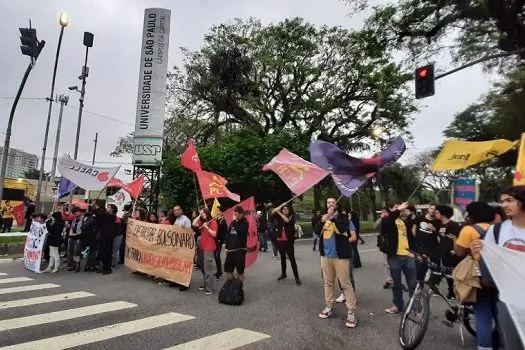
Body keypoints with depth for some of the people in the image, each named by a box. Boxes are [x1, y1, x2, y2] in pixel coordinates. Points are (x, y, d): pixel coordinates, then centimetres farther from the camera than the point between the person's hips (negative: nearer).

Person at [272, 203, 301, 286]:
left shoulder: (291, 217, -3)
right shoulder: (279, 217, 6)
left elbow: (287, 220, -24)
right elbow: (273, 212, -8)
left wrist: (279, 213, -18)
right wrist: (281, 205, -9)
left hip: (288, 241, -4)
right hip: (280, 241, 4)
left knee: (292, 259, -3)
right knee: (282, 258, 18)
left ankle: (296, 277, 2)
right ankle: (283, 274, 32)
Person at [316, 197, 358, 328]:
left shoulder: (342, 217, -4)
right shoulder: (323, 217, 11)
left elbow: (342, 228, -24)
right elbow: (316, 231, -1)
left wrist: (333, 216, -21)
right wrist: (322, 221, -17)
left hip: (340, 256, -5)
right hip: (325, 256, 5)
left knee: (346, 284, -3)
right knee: (328, 283, 15)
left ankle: (351, 312, 3)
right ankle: (329, 307, 28)